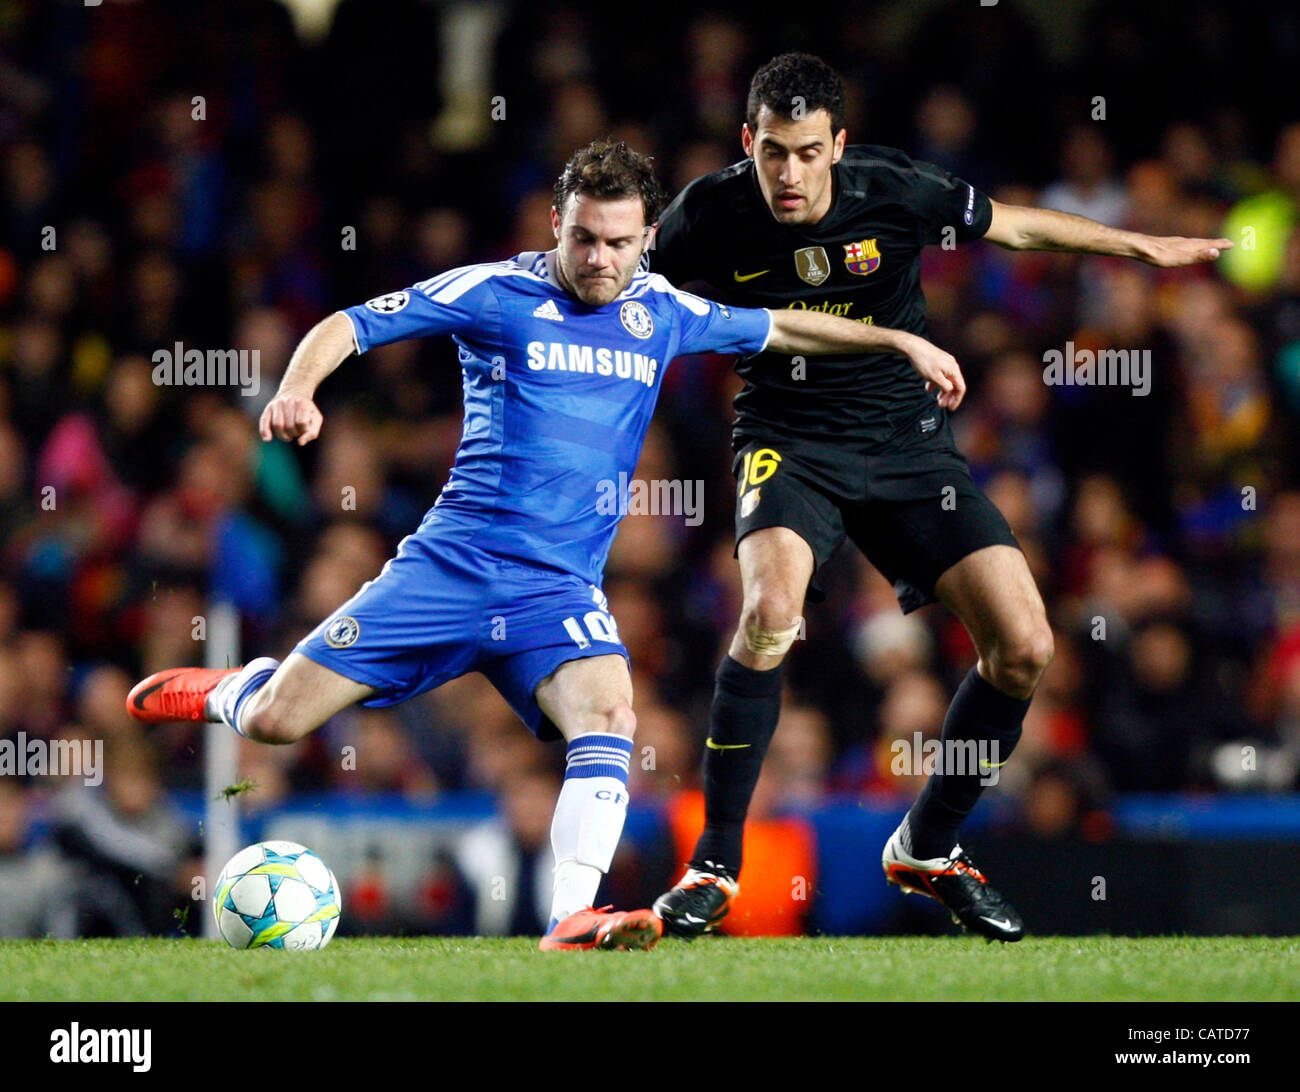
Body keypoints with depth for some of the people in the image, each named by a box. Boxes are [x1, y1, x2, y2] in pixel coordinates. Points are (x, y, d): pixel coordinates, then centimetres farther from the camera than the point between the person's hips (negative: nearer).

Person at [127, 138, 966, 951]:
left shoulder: (662, 312, 11)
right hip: (451, 563, -2)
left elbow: (778, 329, 27)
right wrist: (297, 392, -22)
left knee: (609, 715, -29)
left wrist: (902, 341, 25)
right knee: (274, 721, -5)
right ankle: (229, 689, 31)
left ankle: (573, 918, -32)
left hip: (559, 588, 2)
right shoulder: (497, 293, -3)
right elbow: (349, 326, -4)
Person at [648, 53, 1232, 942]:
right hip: (789, 439, -2)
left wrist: (1143, 246, 10)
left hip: (907, 441, 2)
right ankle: (715, 865, -19)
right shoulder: (710, 216, -14)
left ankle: (928, 848, 14)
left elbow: (1010, 226, 5)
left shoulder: (895, 192, -13)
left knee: (1024, 648, -9)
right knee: (770, 613, -32)